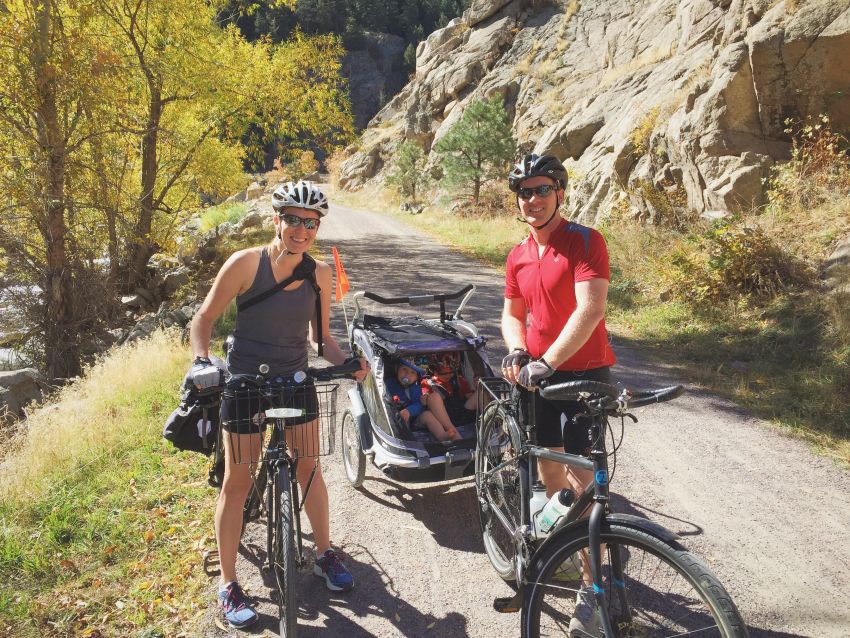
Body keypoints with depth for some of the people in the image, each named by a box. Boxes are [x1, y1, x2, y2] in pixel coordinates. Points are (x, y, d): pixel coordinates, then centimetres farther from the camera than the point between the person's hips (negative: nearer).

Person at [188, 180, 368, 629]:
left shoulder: (319, 273, -5)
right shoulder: (246, 262, -15)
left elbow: (320, 337, 4)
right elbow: (204, 319, -9)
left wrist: (346, 362, -13)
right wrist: (201, 361, -25)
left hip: (297, 381, 3)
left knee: (308, 470, 14)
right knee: (237, 482, 4)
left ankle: (324, 555, 35)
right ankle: (228, 584, 19)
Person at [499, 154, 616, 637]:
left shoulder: (586, 241, -12)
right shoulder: (518, 255, 7)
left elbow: (590, 310, -23)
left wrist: (547, 362, -28)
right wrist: (517, 352, -6)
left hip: (584, 372, -6)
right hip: (537, 374, 6)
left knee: (582, 479, -5)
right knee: (549, 466, 15)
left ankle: (593, 587, 9)